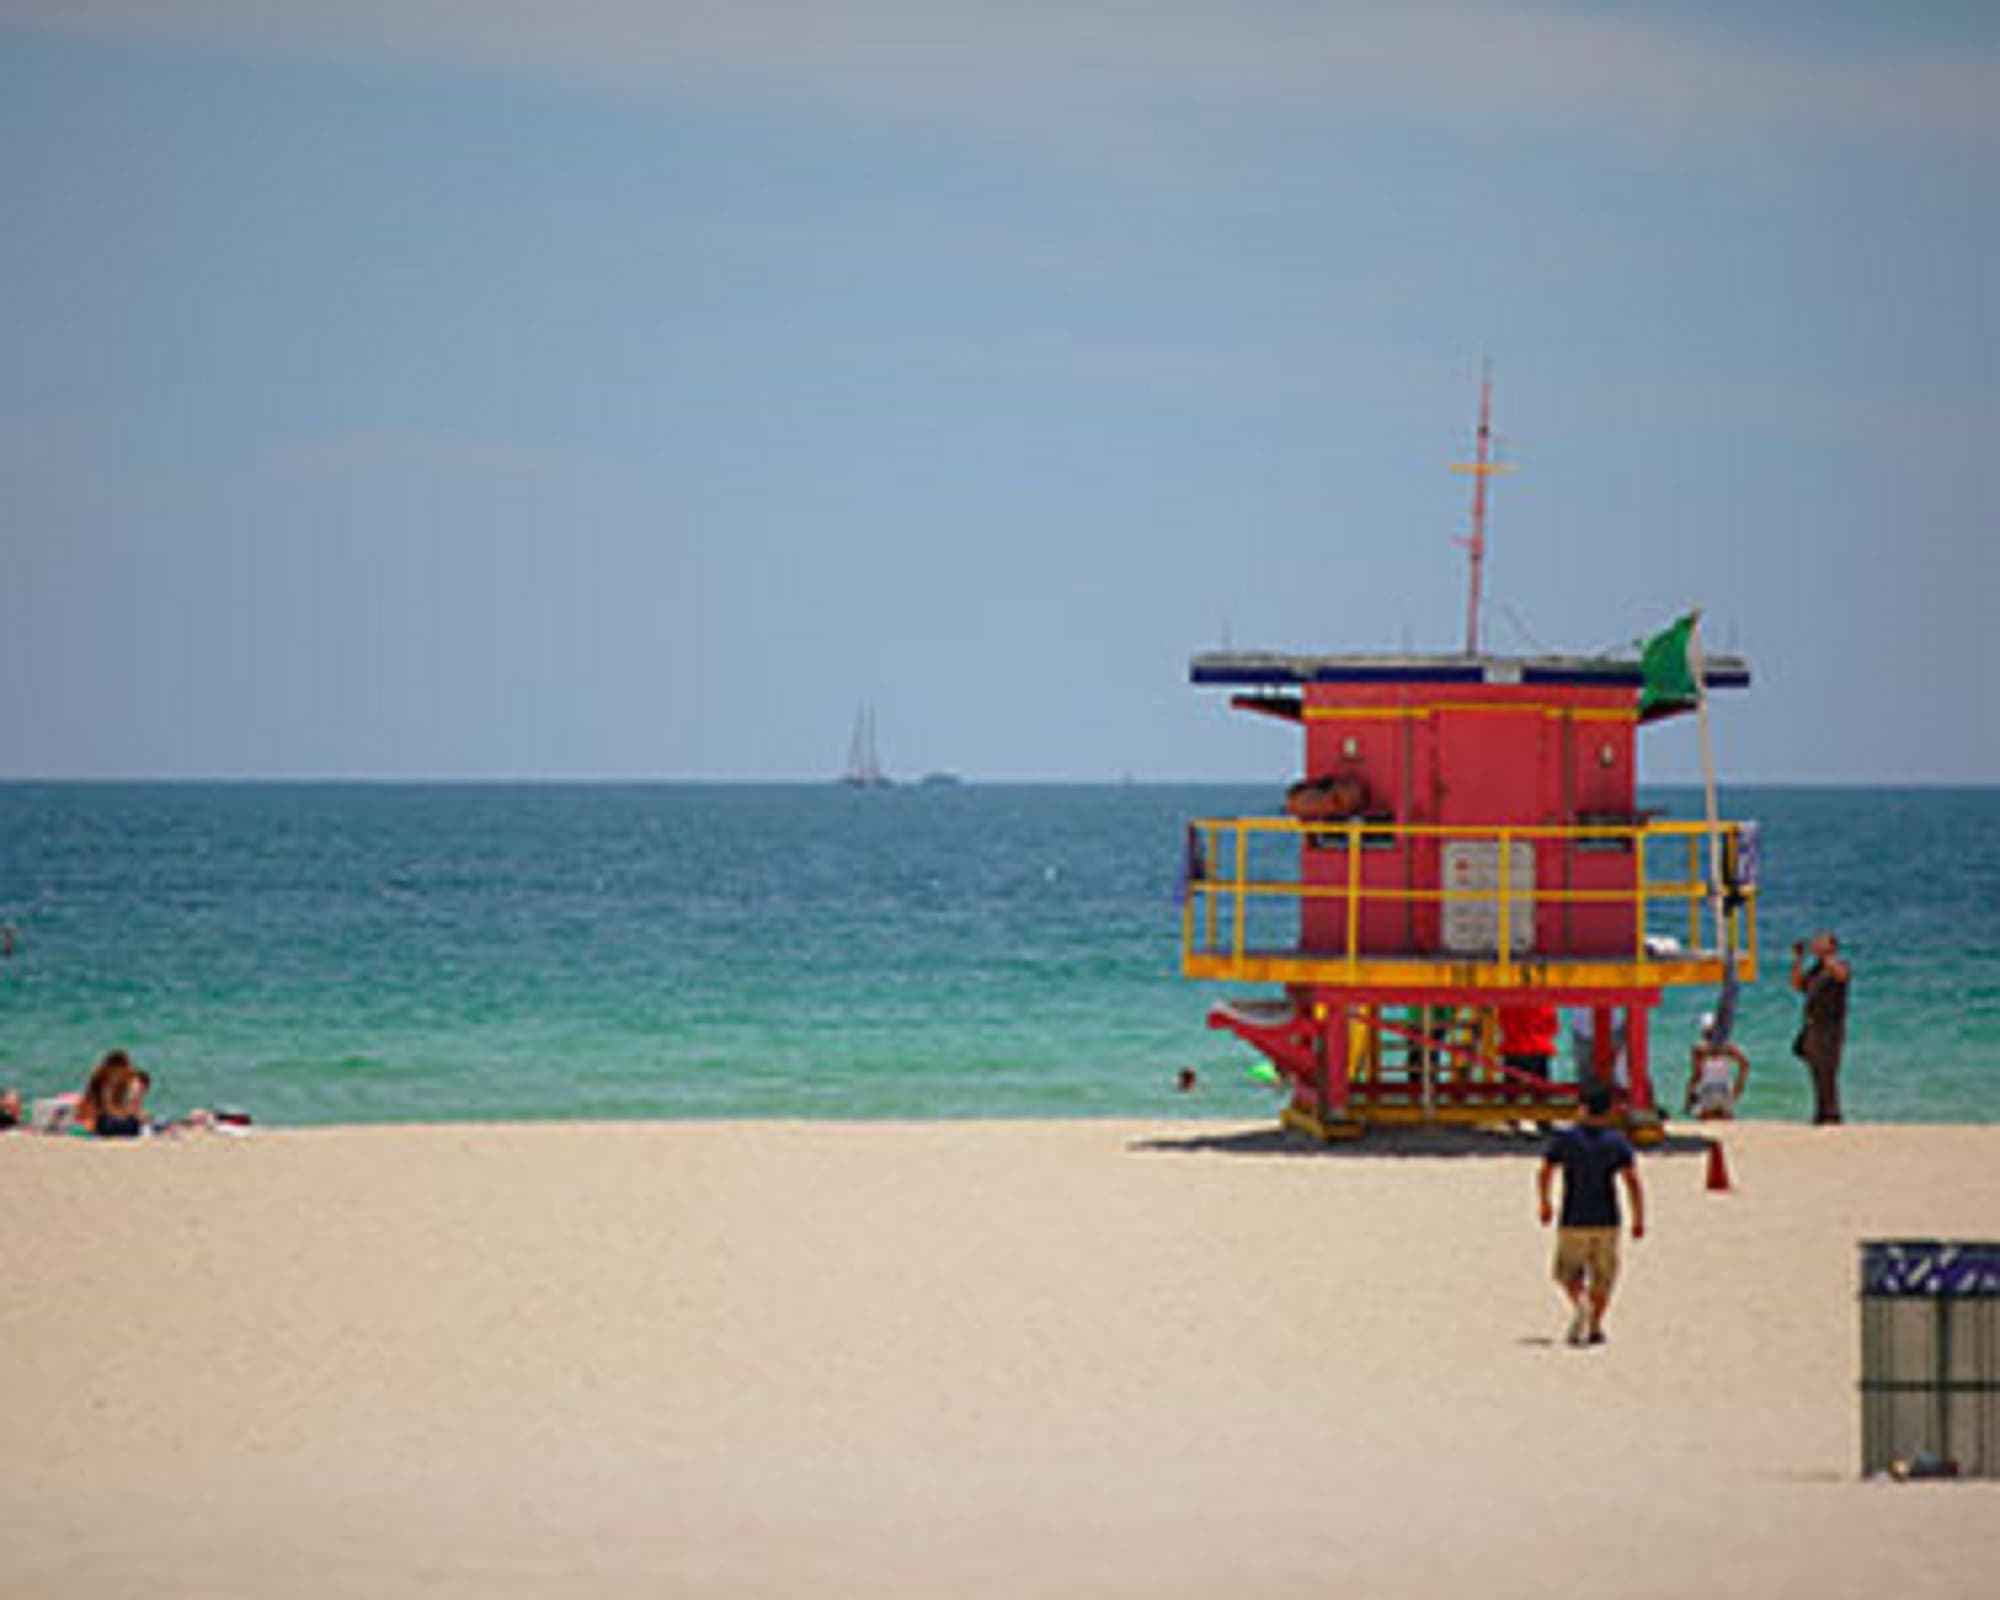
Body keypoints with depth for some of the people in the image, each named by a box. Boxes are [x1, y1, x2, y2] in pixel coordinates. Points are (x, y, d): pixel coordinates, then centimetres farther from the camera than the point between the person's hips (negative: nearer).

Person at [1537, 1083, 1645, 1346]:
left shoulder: (1565, 1137, -2)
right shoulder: (1617, 1141, -2)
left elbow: (1543, 1173, -1)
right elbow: (1632, 1179, -10)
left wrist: (1544, 1205, 15)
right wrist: (1639, 1219, -6)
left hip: (1573, 1221, 0)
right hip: (1606, 1220, 0)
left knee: (1569, 1272, 14)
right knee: (1602, 1276, 16)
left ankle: (1579, 1303, -15)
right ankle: (1594, 1328, 14)